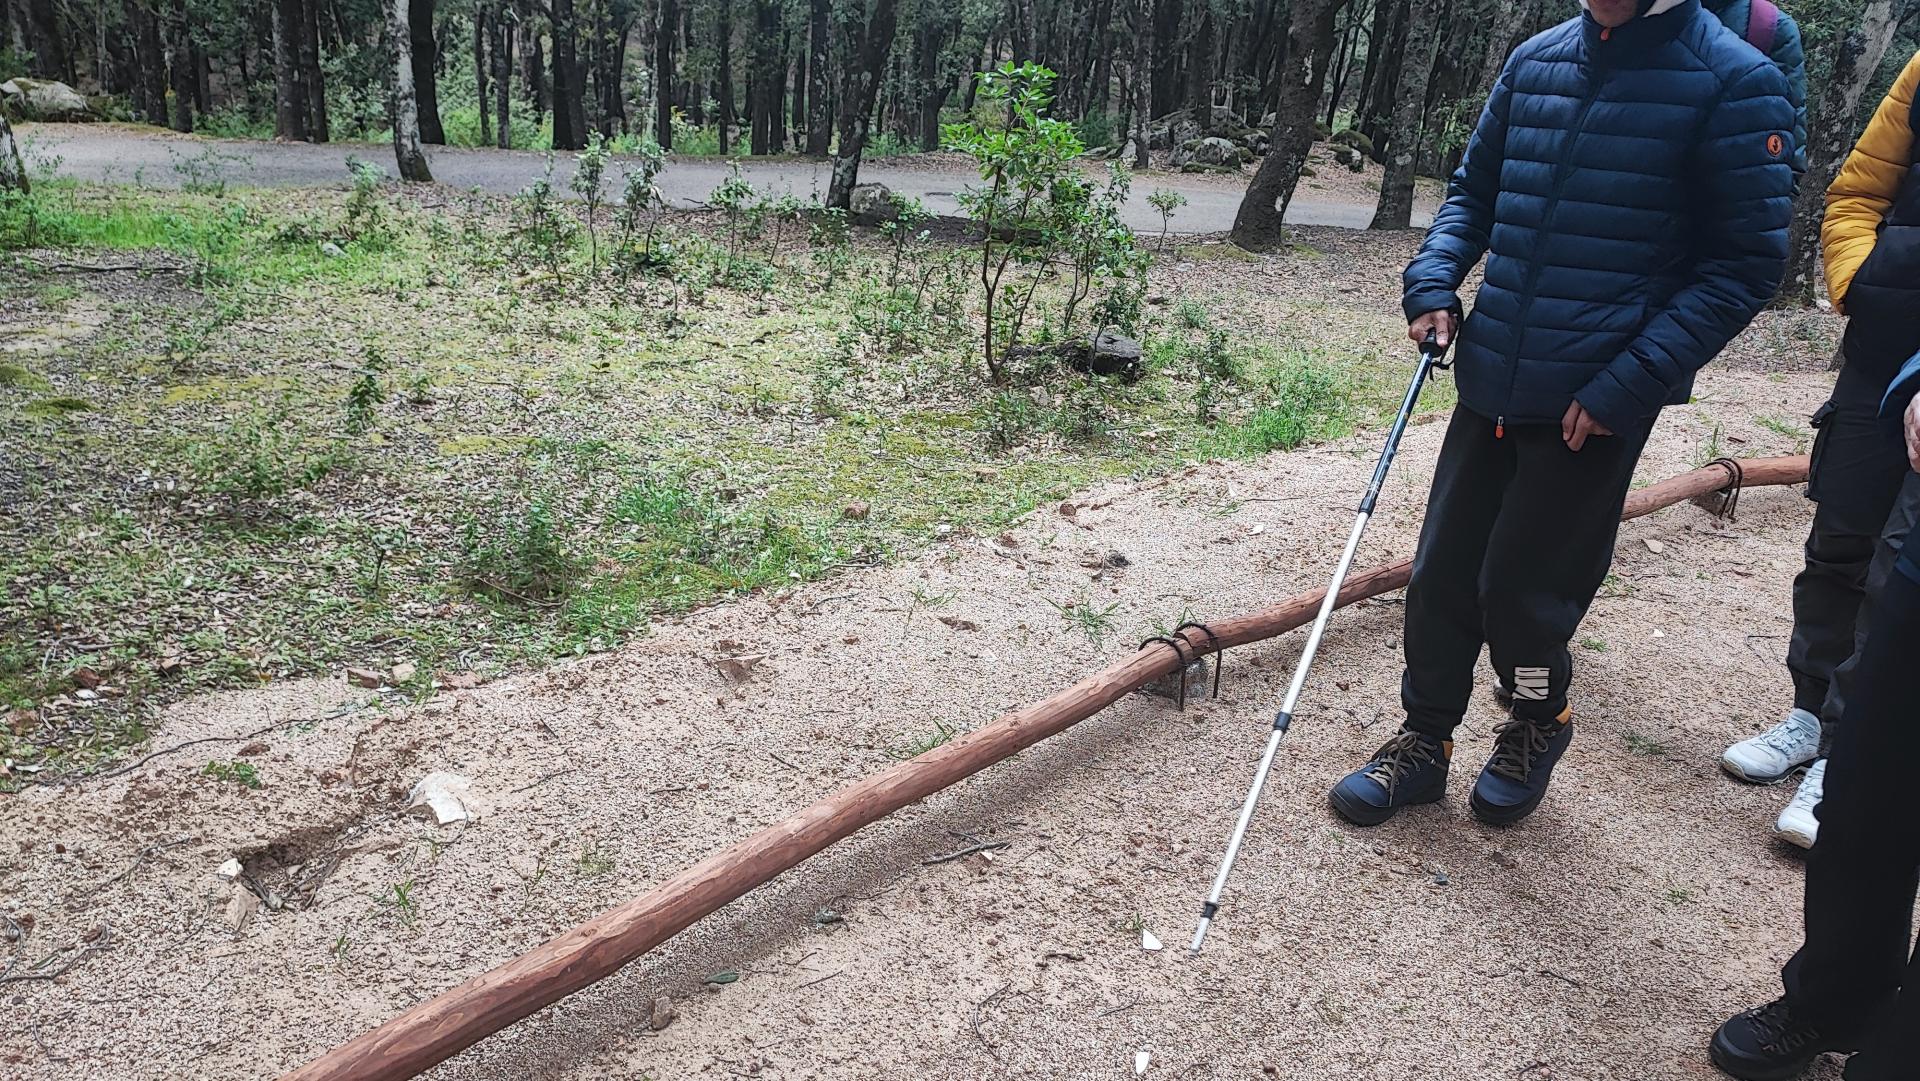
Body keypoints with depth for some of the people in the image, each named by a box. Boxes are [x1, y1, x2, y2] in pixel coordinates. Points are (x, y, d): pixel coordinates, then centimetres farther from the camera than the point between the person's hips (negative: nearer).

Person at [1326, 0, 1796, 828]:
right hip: (1492, 381, 5)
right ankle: (1424, 741, 28)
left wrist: (1630, 383, -16)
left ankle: (1538, 727, 32)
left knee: (1521, 589, 2)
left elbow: (1746, 263, -8)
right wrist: (1434, 284, -1)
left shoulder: (1734, 82, -9)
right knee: (1440, 575, 8)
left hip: (1594, 404, -4)